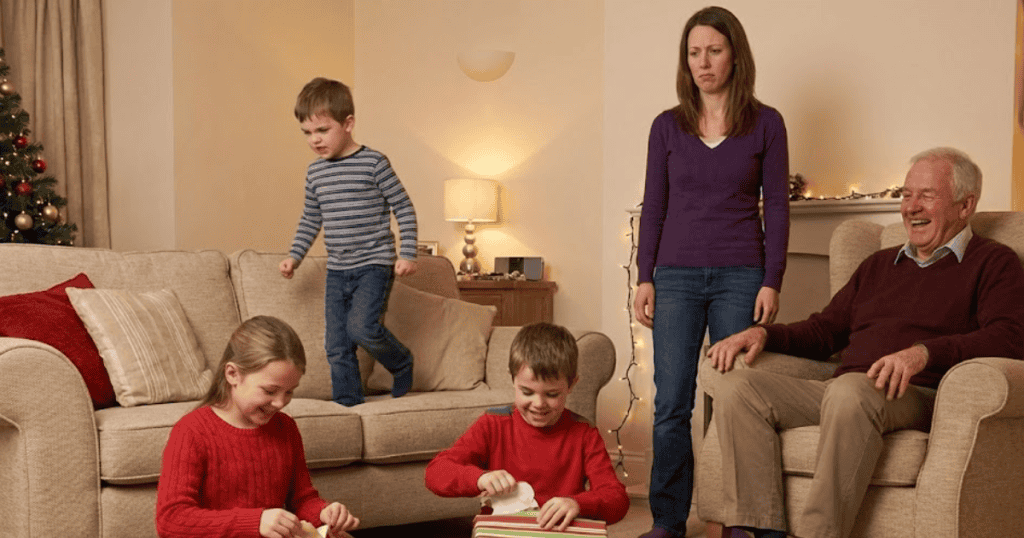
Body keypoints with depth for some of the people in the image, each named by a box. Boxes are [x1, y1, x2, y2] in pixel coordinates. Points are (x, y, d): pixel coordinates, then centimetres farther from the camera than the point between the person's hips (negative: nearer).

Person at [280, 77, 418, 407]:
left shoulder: (374, 164, -8)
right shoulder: (315, 172, 10)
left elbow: (404, 209, -5)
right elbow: (311, 219, 23)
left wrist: (407, 255, -12)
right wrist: (295, 255, 14)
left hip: (374, 264, -6)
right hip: (337, 270, 6)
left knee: (362, 326, -23)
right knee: (336, 346, 4)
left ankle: (402, 364, 5)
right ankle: (347, 407, 14)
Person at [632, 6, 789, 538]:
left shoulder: (766, 124, 4)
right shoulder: (667, 126, 8)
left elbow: (777, 206, 3)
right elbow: (653, 207, 9)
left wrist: (771, 282, -4)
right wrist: (644, 278, 2)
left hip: (739, 276, -1)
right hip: (677, 275, 2)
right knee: (671, 404, -1)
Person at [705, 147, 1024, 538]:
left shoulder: (992, 263, 10)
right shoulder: (879, 264, 31)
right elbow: (824, 331, 32)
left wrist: (925, 352, -24)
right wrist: (764, 334, 12)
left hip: (917, 397, -6)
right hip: (838, 392, 7)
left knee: (850, 389, -40)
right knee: (736, 387, -16)